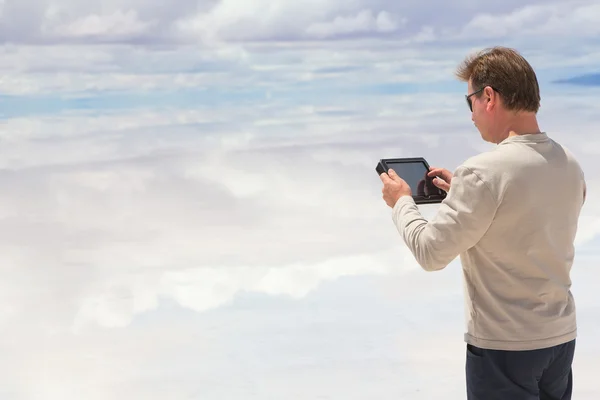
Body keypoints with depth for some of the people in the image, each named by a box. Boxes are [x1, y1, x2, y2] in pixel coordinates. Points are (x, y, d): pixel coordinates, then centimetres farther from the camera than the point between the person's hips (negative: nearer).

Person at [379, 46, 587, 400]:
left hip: (504, 347, -7)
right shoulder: (570, 165, 2)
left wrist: (401, 202, 1)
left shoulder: (482, 173, -21)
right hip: (561, 336, 7)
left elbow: (431, 254, -15)